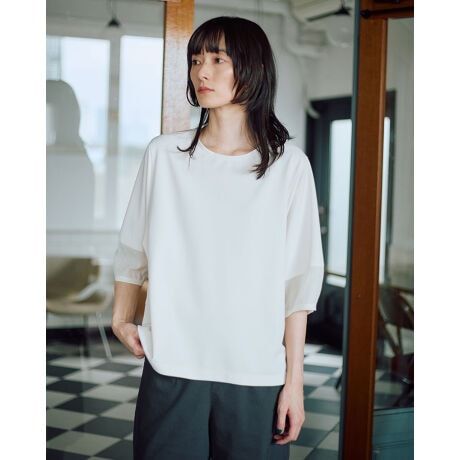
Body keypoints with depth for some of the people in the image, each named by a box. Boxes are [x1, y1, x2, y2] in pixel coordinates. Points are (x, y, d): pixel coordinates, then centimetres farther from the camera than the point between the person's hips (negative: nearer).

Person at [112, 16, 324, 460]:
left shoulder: (288, 164, -1)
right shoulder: (164, 154, 3)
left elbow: (299, 280, -1)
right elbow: (132, 250, 13)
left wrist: (294, 379, -2)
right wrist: (121, 319, 2)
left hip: (257, 374, 0)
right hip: (171, 369, 1)